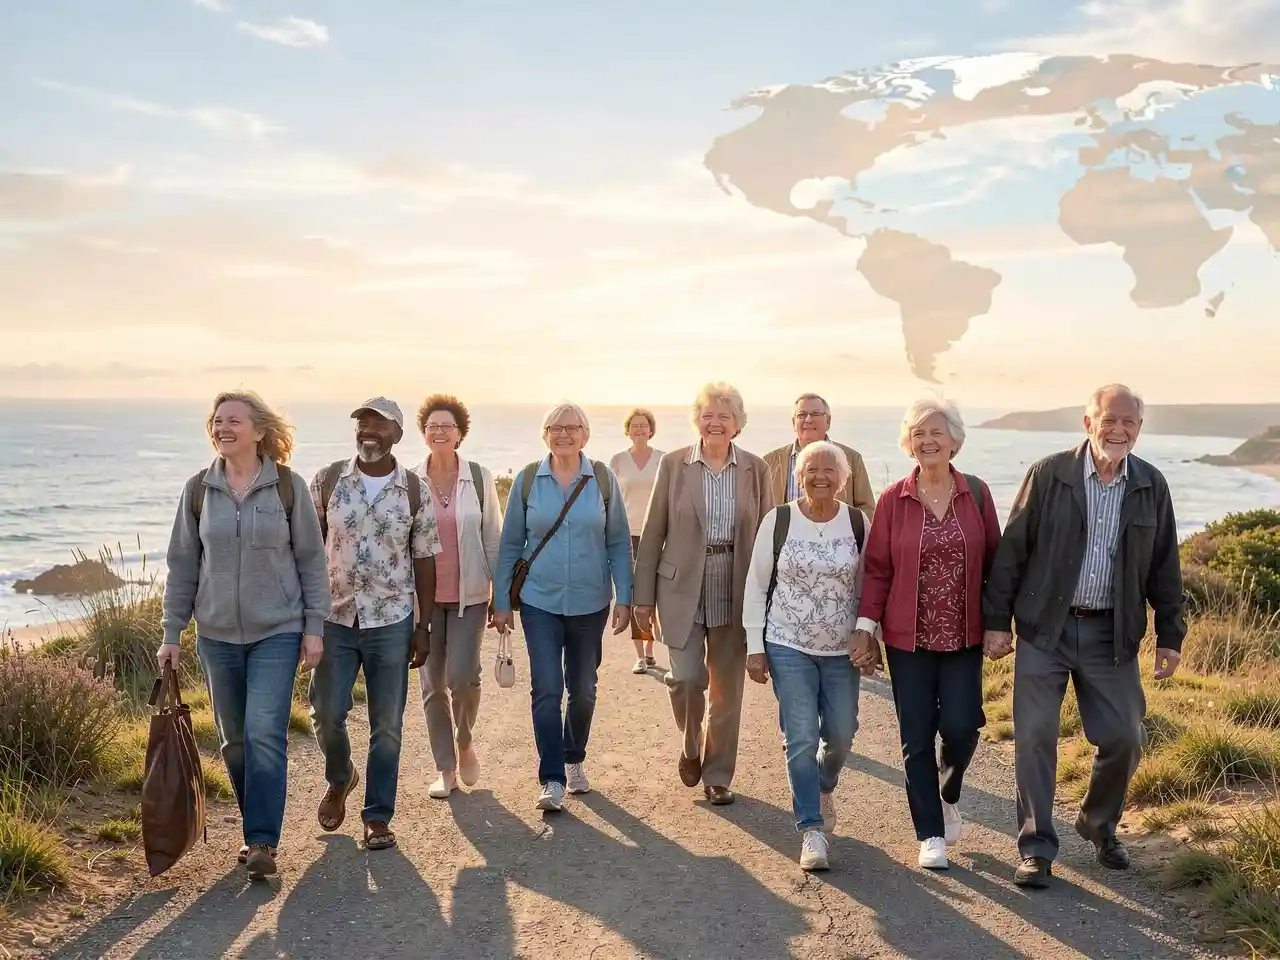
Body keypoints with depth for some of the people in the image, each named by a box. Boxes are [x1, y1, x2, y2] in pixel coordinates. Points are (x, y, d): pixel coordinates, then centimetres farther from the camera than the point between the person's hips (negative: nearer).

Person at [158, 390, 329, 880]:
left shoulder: (288, 486, -5)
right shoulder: (198, 489, 1)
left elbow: (311, 560, -1)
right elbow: (182, 563, 7)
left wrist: (314, 626, -4)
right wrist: (172, 633, 6)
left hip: (277, 632, -3)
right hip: (217, 633, 3)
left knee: (265, 734, -12)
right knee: (234, 740, 11)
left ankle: (263, 842, -4)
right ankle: (257, 831, 26)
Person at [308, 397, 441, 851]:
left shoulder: (415, 490, -2)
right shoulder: (328, 481, -1)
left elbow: (424, 560, 1)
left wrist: (424, 626, -1)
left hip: (391, 621, -1)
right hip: (335, 618, 1)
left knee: (387, 725, 4)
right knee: (326, 713, 3)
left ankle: (378, 817, 18)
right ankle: (339, 780, 35)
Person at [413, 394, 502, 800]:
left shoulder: (479, 478, -2)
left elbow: (493, 538, 2)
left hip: (469, 595, -1)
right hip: (423, 595, 2)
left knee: (462, 676, -11)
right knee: (432, 683, 5)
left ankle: (464, 744, 18)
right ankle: (445, 769, 18)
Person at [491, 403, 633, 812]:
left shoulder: (603, 479, -2)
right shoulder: (527, 479, -2)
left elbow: (618, 542, 2)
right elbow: (510, 544, 3)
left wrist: (624, 598, -3)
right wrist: (501, 601, 2)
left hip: (590, 602, 1)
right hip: (539, 601, -1)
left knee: (583, 689, 13)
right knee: (546, 689, -8)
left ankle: (574, 760, 35)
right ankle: (552, 780, 0)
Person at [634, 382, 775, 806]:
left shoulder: (755, 469, 2)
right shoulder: (673, 464, -1)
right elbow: (653, 533, 1)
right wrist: (643, 596, -1)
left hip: (736, 592, 1)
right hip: (682, 590, -1)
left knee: (727, 687, 8)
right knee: (686, 677, -9)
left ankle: (718, 775, 25)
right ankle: (691, 746, 22)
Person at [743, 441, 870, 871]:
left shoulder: (858, 522, -1)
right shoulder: (777, 521, -5)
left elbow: (869, 586, 7)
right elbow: (756, 585, 0)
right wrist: (755, 646, -3)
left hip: (842, 650, 2)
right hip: (788, 647, -2)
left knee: (840, 735, 10)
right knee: (801, 738, -6)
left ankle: (823, 788, 42)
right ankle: (812, 830, 4)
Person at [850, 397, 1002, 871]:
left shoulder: (976, 493, 1)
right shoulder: (893, 499, -2)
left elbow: (993, 561, 5)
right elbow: (877, 568, 0)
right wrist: (866, 626, -6)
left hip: (964, 635, 1)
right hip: (908, 637, 0)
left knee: (960, 726, -5)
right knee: (917, 738, 4)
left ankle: (949, 796, 28)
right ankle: (931, 835, 18)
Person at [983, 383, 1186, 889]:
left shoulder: (1152, 486, 3)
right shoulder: (1048, 474, -6)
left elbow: (1164, 568, 10)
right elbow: (1011, 551, -4)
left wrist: (1170, 635, 8)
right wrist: (997, 621, -5)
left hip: (1112, 634, 3)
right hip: (1044, 628, -2)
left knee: (1124, 739, 5)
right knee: (1035, 737, -2)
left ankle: (1099, 826, 32)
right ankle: (1036, 848, 11)